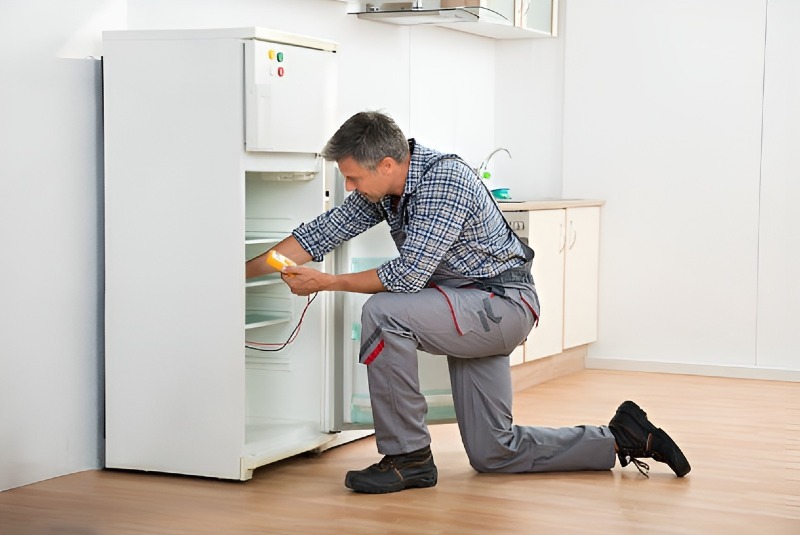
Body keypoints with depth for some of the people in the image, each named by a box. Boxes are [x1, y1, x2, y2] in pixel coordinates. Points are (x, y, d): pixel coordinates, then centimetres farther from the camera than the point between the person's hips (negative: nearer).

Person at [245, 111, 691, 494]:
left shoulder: (445, 179, -25)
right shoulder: (382, 187, 0)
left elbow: (409, 274, -28)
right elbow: (323, 232, 4)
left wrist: (327, 283, -19)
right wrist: (244, 272, 1)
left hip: (502, 302, -10)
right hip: (473, 312, 10)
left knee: (383, 313, -28)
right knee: (492, 453, 10)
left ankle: (409, 457, -17)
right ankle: (622, 438, 20)